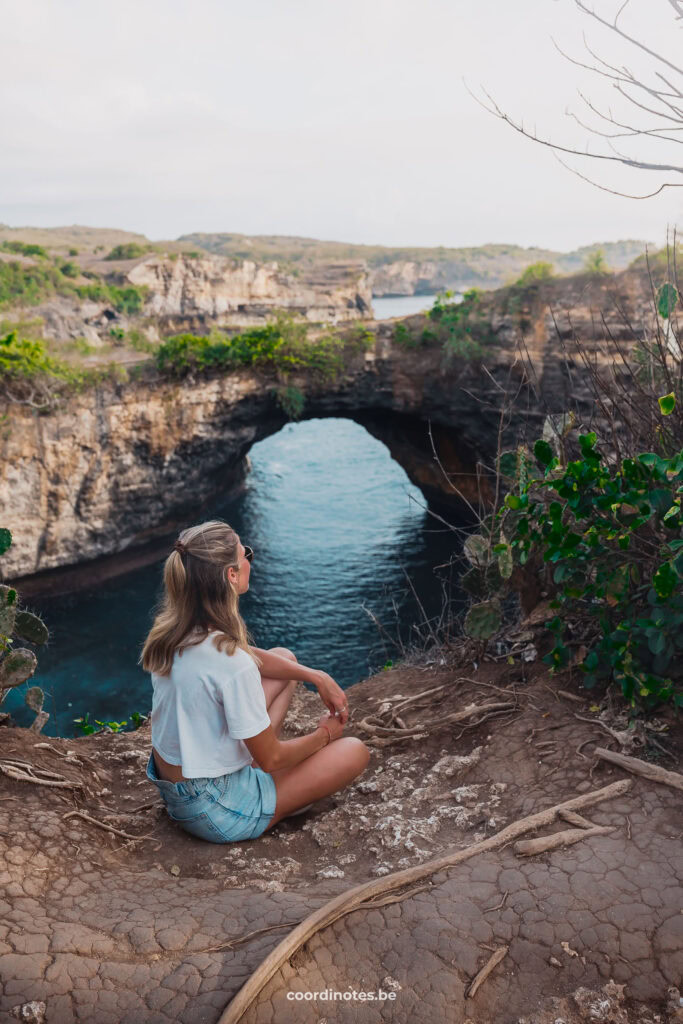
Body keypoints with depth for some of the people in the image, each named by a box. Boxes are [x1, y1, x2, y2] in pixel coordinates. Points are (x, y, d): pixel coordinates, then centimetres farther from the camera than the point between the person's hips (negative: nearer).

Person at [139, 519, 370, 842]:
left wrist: (316, 677, 4)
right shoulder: (231, 664, -33)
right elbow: (271, 759, -19)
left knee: (284, 657, 13)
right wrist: (323, 734, 0)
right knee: (355, 751, 0)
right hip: (214, 812, -7)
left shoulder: (170, 629, -9)